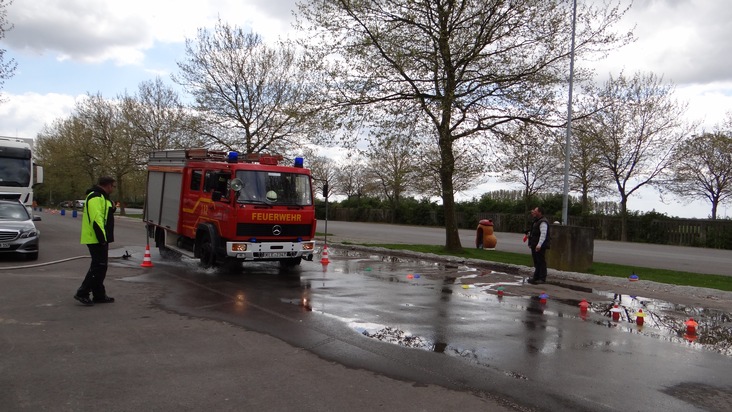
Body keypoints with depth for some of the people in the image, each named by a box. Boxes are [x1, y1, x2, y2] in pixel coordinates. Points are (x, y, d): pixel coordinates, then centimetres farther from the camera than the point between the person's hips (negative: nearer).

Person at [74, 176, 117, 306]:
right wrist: (102, 237, -23)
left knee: (100, 266, 14)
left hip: (100, 239, 11)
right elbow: (96, 219, -24)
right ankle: (82, 293, -4)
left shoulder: (102, 197, 19)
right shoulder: (96, 197, -16)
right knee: (98, 266, -9)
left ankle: (99, 295, 20)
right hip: (96, 239, -11)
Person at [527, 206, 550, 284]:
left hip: (540, 247, -11)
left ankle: (542, 279, -2)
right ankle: (536, 278, 22)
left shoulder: (543, 222, -15)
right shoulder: (536, 221, 18)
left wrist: (539, 245, -28)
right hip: (535, 246, 11)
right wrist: (530, 233, 13)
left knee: (541, 262, -6)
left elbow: (543, 234, -24)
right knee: (536, 262, 15)